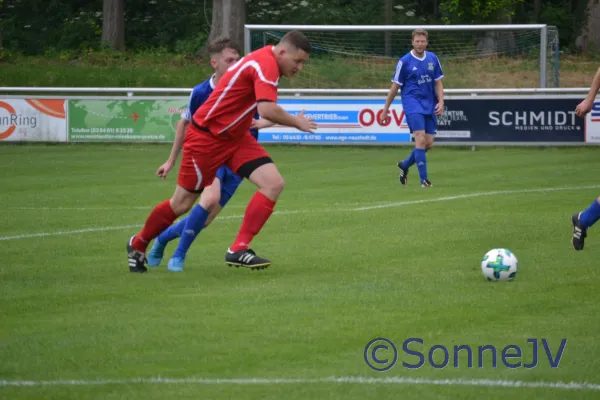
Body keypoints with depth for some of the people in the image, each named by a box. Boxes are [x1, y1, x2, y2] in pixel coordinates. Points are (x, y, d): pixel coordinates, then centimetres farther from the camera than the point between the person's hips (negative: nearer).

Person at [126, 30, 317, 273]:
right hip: (206, 137, -9)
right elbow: (267, 110, -34)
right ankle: (138, 245, 29)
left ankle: (239, 250, -10)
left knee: (274, 184, -10)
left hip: (234, 136, 9)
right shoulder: (266, 64, -24)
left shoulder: (265, 61, 5)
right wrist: (296, 122, -19)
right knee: (182, 203, 5)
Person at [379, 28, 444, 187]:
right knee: (420, 139, -18)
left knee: (428, 143, 4)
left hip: (429, 105, 5)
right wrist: (385, 109, 4)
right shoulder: (405, 62, -4)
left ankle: (405, 165, 30)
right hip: (412, 102, -5)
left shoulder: (433, 59, 8)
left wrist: (441, 102, -2)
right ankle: (424, 179, -16)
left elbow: (438, 83, 14)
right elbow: (395, 87, 2)